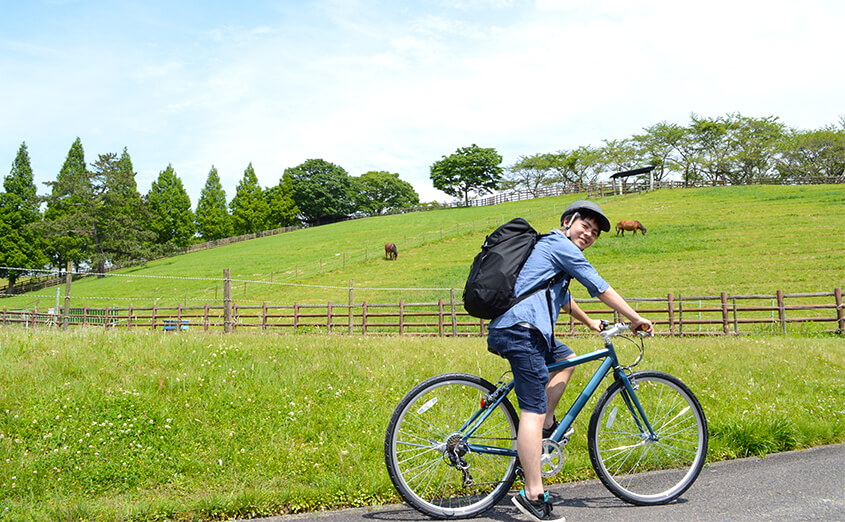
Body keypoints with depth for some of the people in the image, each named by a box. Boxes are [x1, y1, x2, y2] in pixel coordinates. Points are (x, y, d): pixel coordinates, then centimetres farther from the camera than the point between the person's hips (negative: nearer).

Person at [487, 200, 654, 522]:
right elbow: (600, 288, 0)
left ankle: (547, 425, 19)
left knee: (566, 358, 28)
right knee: (533, 409, -12)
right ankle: (533, 495, -12)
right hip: (520, 330, -10)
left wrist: (590, 323, 52)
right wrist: (636, 319, 8)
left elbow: (563, 300, 43)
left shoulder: (547, 247, 31)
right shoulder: (561, 245, 1)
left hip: (506, 328, 10)